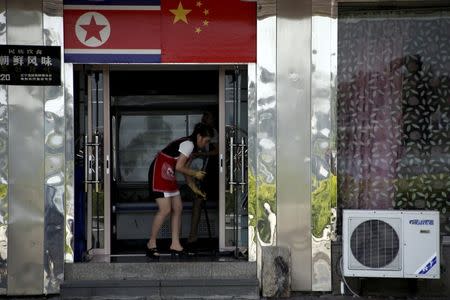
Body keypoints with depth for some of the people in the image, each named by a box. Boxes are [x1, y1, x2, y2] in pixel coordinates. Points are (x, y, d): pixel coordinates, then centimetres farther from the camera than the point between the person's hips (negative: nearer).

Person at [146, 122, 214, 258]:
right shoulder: (188, 144, -16)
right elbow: (179, 167, -20)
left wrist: (195, 189, 18)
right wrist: (195, 174, -6)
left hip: (168, 176, 10)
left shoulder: (190, 145, 15)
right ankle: (151, 244, -4)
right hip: (159, 173, -10)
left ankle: (175, 245, 9)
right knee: (165, 210, -15)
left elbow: (185, 169, 19)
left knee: (177, 208, 6)